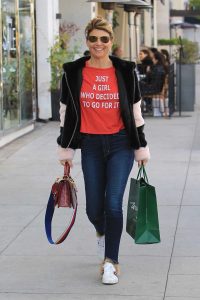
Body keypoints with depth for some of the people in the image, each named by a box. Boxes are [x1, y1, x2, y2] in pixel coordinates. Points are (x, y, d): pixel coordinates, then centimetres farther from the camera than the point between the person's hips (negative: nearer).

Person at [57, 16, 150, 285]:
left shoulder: (125, 71, -1)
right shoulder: (73, 72, -1)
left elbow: (136, 111, 5)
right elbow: (66, 112, 6)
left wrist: (141, 147, 7)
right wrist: (65, 148, 7)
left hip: (121, 144, -1)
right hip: (91, 146, 1)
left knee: (113, 204, -10)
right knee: (94, 209, 5)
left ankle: (111, 262, 6)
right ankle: (102, 233, 43)